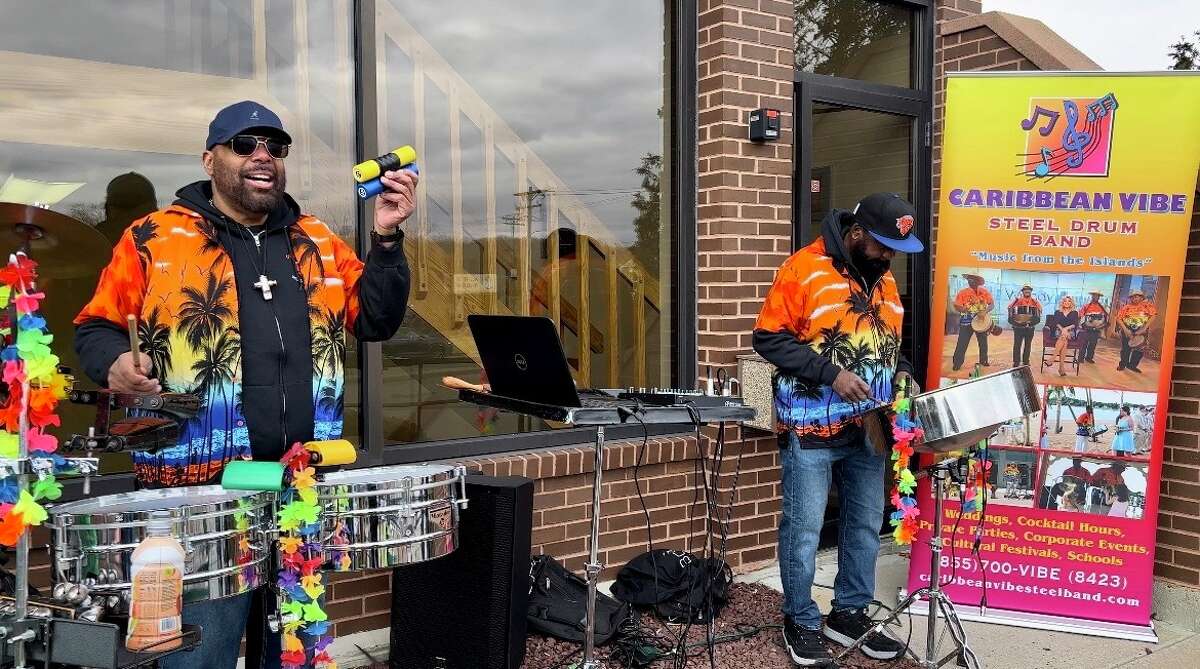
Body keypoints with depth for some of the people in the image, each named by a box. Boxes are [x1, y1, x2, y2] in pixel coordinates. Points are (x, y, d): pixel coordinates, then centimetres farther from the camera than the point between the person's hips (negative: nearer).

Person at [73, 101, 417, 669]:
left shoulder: (318, 242, 13)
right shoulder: (154, 238, 1)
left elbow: (375, 320, 9)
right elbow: (96, 326, 6)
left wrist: (386, 238, -3)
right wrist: (115, 362, -15)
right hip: (200, 490, -4)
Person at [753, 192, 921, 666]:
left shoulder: (884, 280, 10)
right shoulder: (804, 269, -12)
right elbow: (769, 338, -14)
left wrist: (900, 372, 3)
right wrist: (831, 373, -21)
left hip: (868, 427, 7)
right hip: (812, 428, -7)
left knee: (865, 524, 13)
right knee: (804, 528, 1)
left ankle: (850, 613, 28)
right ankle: (801, 622, 16)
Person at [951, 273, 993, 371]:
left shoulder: (984, 292, 0)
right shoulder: (963, 292, -5)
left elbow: (992, 303, 1)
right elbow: (956, 306, -7)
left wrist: (986, 311, -17)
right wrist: (962, 309, -28)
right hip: (966, 321, -2)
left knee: (983, 343, 13)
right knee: (962, 344, -5)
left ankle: (983, 361, 28)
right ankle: (957, 364, -1)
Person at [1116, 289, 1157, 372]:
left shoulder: (1147, 306, -1)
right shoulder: (1126, 307, 1)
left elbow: (1152, 316, -9)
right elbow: (1119, 318, -4)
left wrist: (1144, 328, -17)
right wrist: (1125, 329, -16)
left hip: (1141, 331, 0)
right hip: (1127, 330, 0)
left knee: (1139, 349, -1)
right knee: (1125, 348, 7)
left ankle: (1132, 365, 14)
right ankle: (1123, 364, 24)